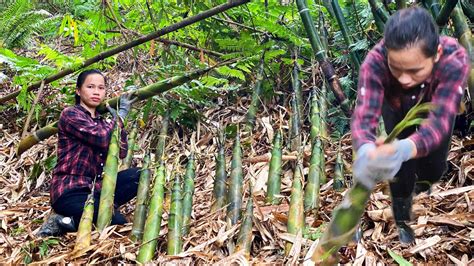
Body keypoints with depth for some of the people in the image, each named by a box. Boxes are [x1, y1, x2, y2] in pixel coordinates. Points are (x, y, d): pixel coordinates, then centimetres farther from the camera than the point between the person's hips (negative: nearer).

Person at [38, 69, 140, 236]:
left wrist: (118, 119, 0)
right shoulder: (70, 114, -6)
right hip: (70, 191, -8)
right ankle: (65, 222, -5)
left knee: (137, 175, -9)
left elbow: (121, 153, 4)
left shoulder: (101, 121, 16)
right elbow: (103, 139, -21)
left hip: (94, 187, 8)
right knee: (118, 222, -20)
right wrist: (121, 115, -6)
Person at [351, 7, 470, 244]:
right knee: (399, 168, -7)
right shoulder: (375, 62, -43)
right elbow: (364, 114, -50)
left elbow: (439, 119, -52)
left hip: (434, 106, 1)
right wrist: (366, 151, -74)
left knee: (434, 166, 4)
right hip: (398, 109, 0)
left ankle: (422, 180, 44)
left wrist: (405, 149, -73)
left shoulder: (454, 59, -44)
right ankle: (402, 221, 23)